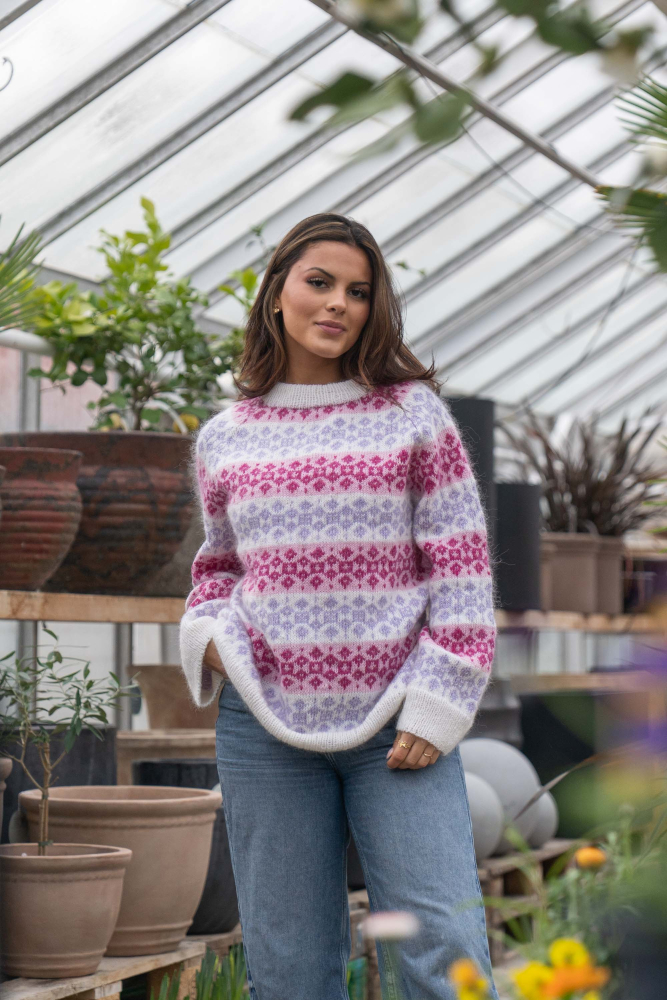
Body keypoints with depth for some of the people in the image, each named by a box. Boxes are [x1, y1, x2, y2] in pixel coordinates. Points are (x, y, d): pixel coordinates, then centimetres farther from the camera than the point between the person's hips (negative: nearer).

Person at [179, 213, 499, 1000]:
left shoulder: (411, 412, 3)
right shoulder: (223, 439, 10)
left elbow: (461, 564, 1)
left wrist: (437, 705, -6)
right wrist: (207, 633, 2)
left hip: (396, 726, -2)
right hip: (266, 724, 2)